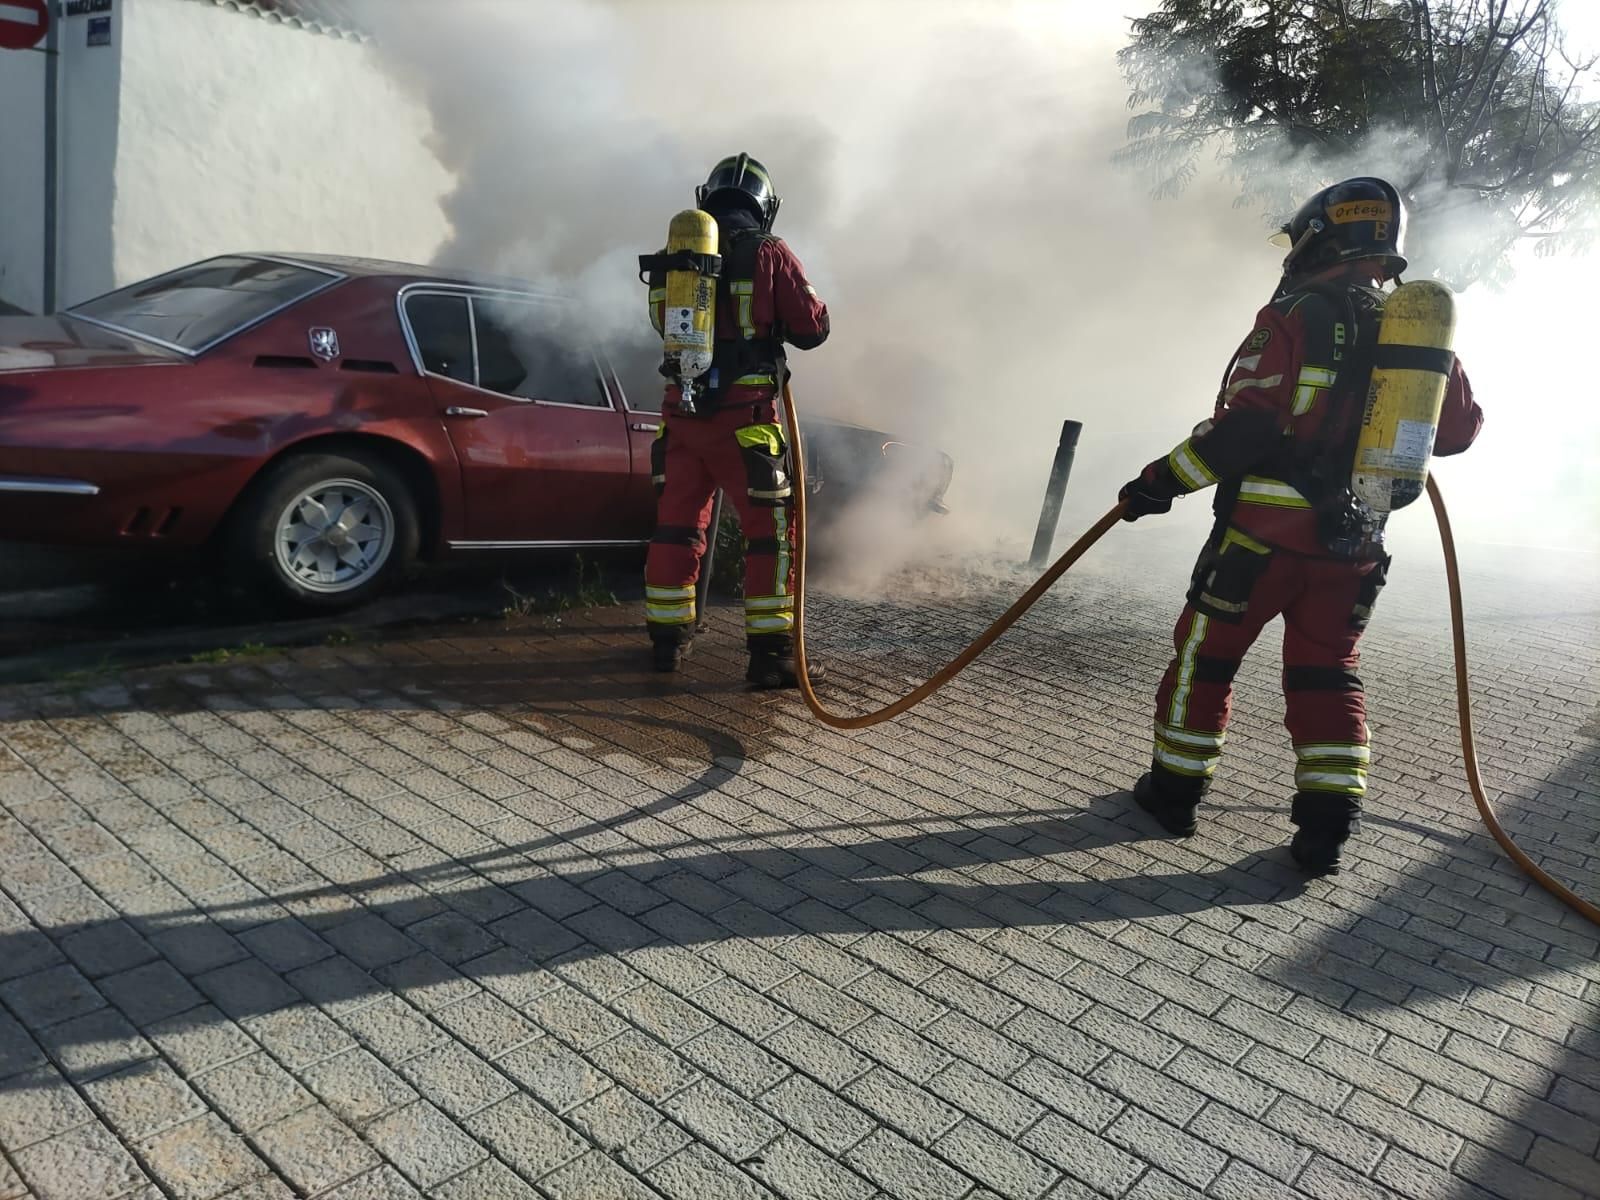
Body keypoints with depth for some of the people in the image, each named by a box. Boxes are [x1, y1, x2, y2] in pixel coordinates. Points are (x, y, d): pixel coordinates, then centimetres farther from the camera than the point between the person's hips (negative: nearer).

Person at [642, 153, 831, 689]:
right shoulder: (769, 254, -5)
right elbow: (812, 328, -1)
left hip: (681, 414, 5)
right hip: (744, 418, -5)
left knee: (676, 523, 16)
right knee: (770, 529, 3)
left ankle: (668, 639, 25)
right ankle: (771, 652, 2)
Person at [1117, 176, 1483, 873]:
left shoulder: (1296, 317, -10)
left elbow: (1245, 426, -19)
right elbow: (1460, 429, 15)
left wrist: (1165, 479, -12)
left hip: (1265, 531, -5)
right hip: (1355, 545, 6)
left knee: (1205, 654, 9)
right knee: (1327, 673, 15)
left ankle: (1175, 788, 19)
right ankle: (1328, 820, 11)